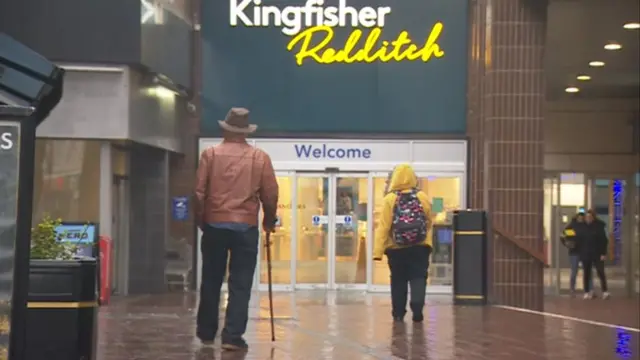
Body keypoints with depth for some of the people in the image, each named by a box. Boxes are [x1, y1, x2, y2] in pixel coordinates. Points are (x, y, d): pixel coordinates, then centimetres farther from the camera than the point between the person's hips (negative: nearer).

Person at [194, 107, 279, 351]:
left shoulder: (211, 154, 0)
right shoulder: (260, 157, 0)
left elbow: (199, 192, -1)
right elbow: (270, 195, 2)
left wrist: (200, 220, 14)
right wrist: (269, 221, 19)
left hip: (215, 225, 1)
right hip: (246, 227, -1)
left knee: (211, 282, 13)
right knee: (240, 284, 2)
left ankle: (206, 334, 22)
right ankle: (232, 336, -4)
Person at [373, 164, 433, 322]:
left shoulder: (390, 199, -9)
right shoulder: (422, 197, -3)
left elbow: (383, 227, -13)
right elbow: (429, 223, 7)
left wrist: (378, 251, -12)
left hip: (396, 249, 0)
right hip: (419, 247, 0)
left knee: (398, 280, 12)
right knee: (418, 278, 3)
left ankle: (398, 313, 15)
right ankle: (417, 306, -16)